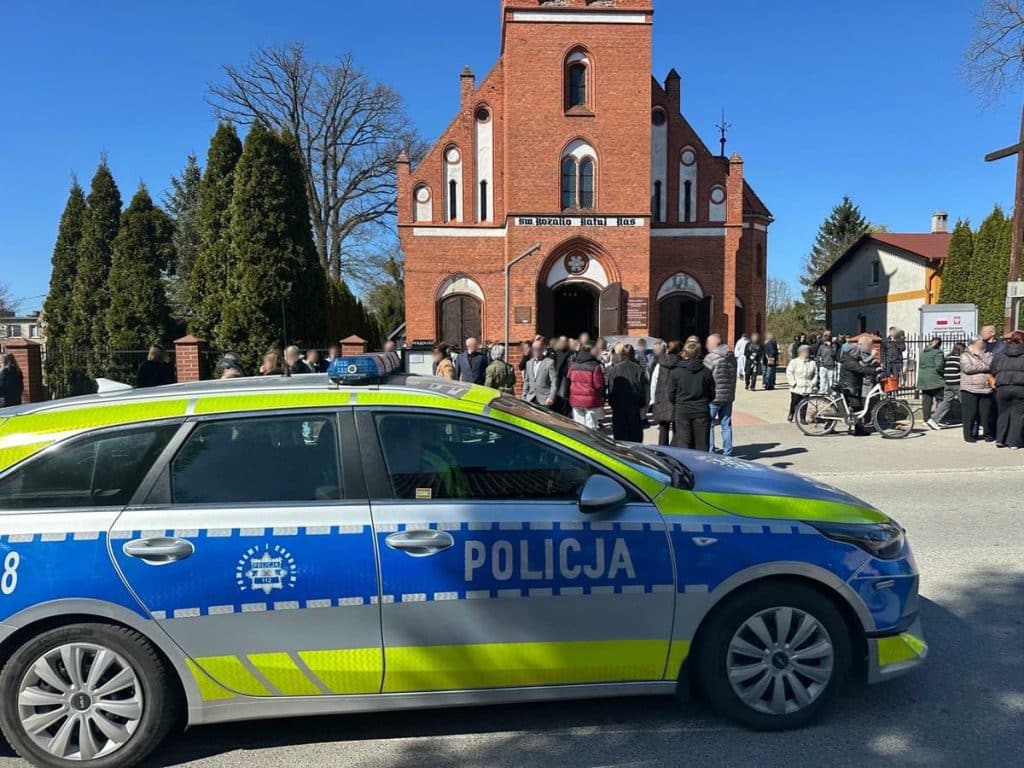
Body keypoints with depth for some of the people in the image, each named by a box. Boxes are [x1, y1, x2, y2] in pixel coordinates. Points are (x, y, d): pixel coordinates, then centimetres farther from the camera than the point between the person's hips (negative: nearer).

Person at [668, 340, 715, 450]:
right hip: (702, 412, 2)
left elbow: (671, 396, -1)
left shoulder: (675, 372, -5)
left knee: (683, 446, 2)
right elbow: (712, 394, 5)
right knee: (702, 445, 9)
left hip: (682, 412, -1)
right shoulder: (706, 372, -1)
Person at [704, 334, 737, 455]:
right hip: (729, 396, 7)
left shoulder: (711, 357, -14)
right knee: (726, 425, 12)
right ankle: (727, 452, 17)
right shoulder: (732, 357, 8)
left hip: (714, 397, -7)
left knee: (708, 425, 1)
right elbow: (733, 378, 13)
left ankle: (709, 453, 1)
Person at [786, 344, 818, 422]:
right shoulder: (794, 362, -3)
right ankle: (791, 415, 22)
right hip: (796, 388, -3)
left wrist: (813, 383, 4)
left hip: (807, 388, 3)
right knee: (794, 402, 3)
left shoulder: (813, 363, 10)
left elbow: (815, 374, 15)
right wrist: (793, 383, -12)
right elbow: (789, 373, -6)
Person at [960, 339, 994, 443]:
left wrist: (981, 355, -4)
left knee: (986, 413, 3)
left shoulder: (987, 355, 18)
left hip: (986, 390, 4)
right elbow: (968, 368, -13)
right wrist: (984, 367, -8)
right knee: (970, 414, -3)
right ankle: (969, 435, 7)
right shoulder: (965, 356, 3)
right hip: (969, 390, -4)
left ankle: (989, 435, 17)